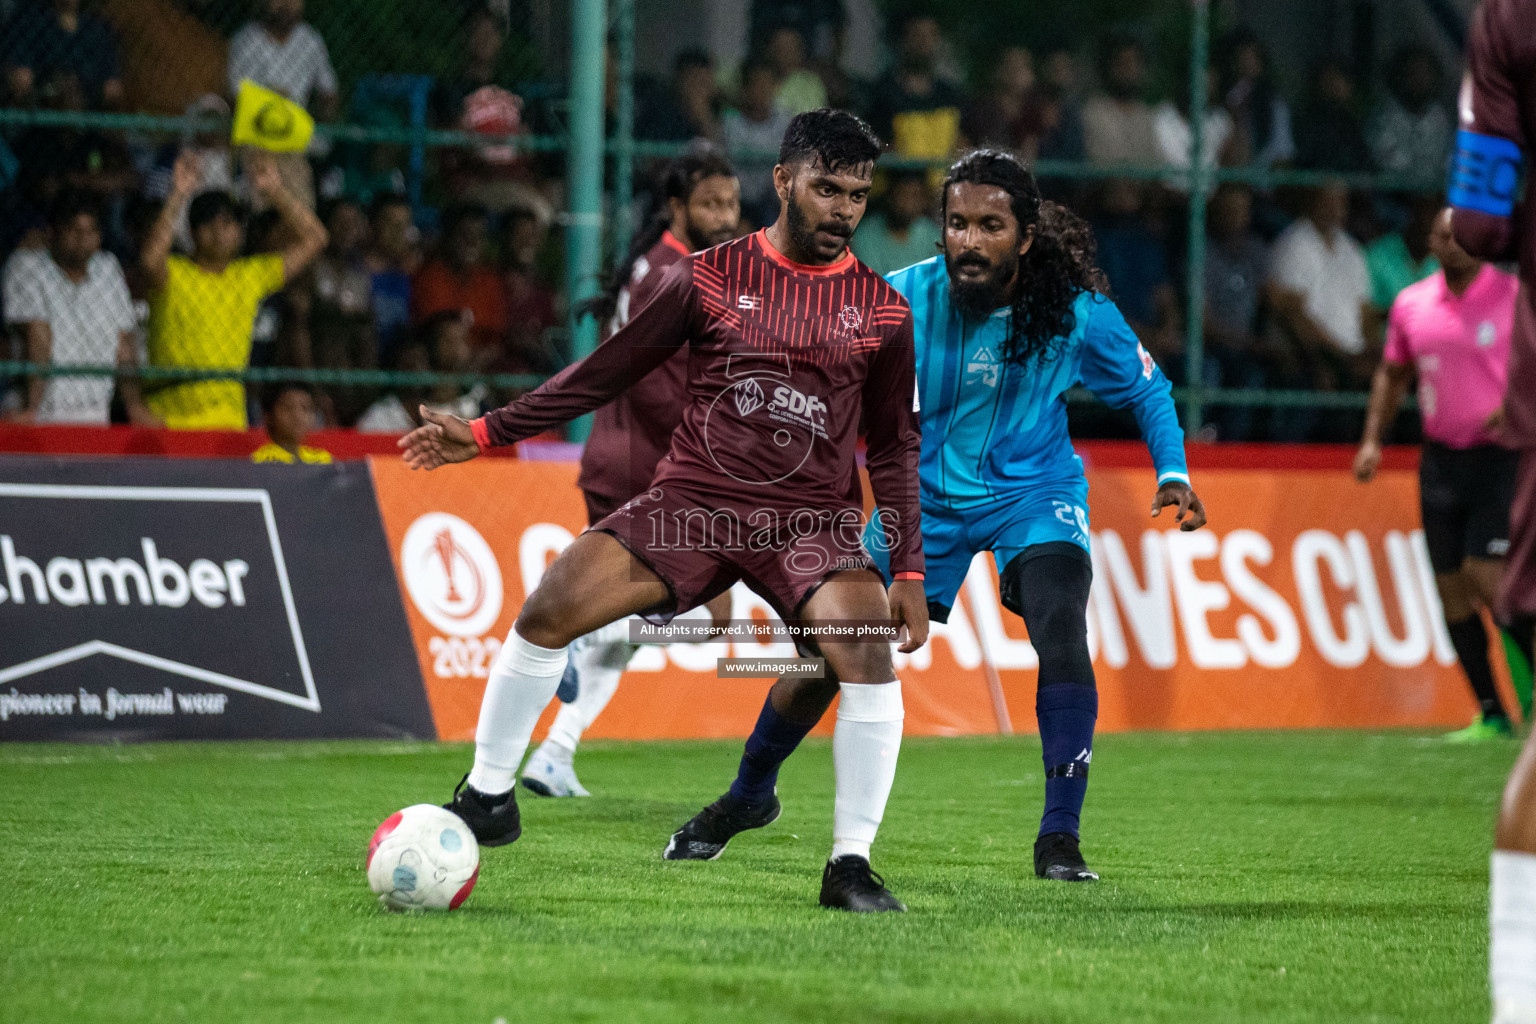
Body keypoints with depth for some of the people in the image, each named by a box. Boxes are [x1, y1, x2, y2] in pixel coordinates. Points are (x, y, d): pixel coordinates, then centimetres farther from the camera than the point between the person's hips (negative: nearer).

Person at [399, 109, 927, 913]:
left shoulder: (883, 311, 6)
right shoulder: (710, 277, 4)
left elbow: (895, 447, 13)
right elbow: (607, 371, 10)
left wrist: (909, 572, 5)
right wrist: (486, 432, 7)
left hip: (814, 521, 0)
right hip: (693, 504, 0)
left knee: (864, 651, -27)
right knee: (550, 606, -17)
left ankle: (850, 863, -13)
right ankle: (488, 796, 2)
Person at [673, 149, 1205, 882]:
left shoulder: (1076, 314, -19)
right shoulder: (902, 300, -20)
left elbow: (1145, 387, -1)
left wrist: (1172, 475, -13)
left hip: (1034, 494, -1)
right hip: (926, 494, 1)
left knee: (1062, 638, -28)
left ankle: (1060, 839, -17)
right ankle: (744, 797, 30)